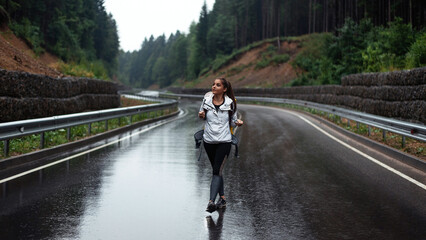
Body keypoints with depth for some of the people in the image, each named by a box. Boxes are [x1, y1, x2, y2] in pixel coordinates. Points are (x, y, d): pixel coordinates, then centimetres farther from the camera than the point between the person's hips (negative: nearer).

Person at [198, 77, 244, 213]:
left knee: (217, 171, -14)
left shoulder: (230, 104, -5)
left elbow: (232, 122, 7)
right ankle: (222, 198, 27)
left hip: (224, 141, -3)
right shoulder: (206, 100, 0)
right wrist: (201, 115, -8)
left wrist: (238, 123, -15)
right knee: (216, 170, 14)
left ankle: (211, 202, -22)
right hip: (209, 141, 3)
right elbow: (202, 116, 15)